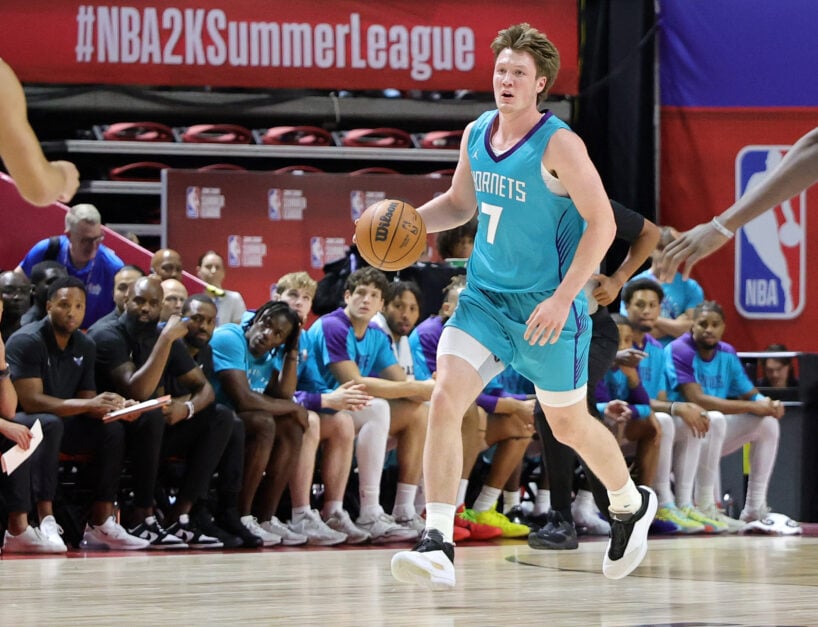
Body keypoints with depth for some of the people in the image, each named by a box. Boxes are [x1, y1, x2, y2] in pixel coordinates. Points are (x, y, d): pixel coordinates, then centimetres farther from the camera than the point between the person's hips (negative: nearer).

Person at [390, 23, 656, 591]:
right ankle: (437, 547, -19)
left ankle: (631, 504, 42)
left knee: (569, 425, 11)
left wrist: (563, 298, -23)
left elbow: (602, 223, -17)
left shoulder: (558, 144, -16)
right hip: (484, 298, 5)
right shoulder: (476, 134, 4)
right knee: (445, 400, -15)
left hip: (545, 307, -5)